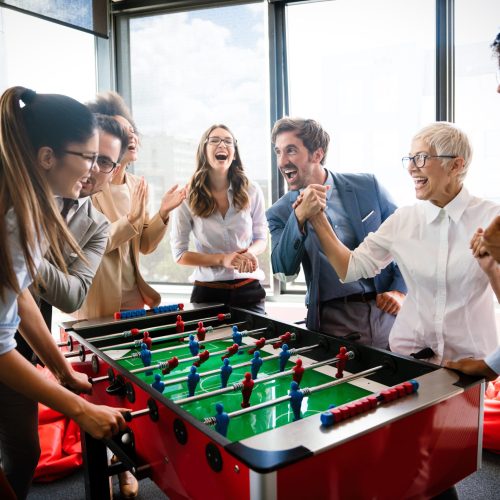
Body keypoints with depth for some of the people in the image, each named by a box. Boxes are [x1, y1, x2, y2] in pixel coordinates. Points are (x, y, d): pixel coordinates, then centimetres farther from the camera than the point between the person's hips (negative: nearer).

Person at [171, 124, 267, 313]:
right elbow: (179, 253, -5)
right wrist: (221, 259, -18)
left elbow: (261, 238, 8)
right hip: (208, 291, -1)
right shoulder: (187, 196, -7)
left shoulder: (251, 191, -2)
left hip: (248, 289, 2)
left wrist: (250, 253, -16)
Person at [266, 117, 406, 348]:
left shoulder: (367, 186, 0)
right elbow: (284, 271, -12)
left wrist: (400, 291, -3)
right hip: (333, 321, 0)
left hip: (387, 312, 1)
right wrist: (299, 217, -24)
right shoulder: (280, 212, 0)